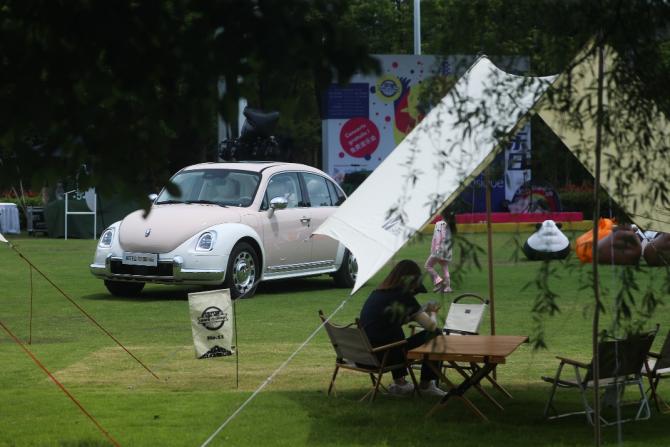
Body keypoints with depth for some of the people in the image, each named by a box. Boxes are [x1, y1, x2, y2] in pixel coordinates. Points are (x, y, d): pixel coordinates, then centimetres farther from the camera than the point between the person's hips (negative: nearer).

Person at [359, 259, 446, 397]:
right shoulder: (404, 298, -12)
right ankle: (426, 385, 16)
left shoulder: (376, 293, 10)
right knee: (435, 334, 3)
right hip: (383, 356, -8)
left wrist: (425, 311, 25)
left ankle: (399, 382, 38)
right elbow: (431, 326, -7)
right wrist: (432, 314, 15)